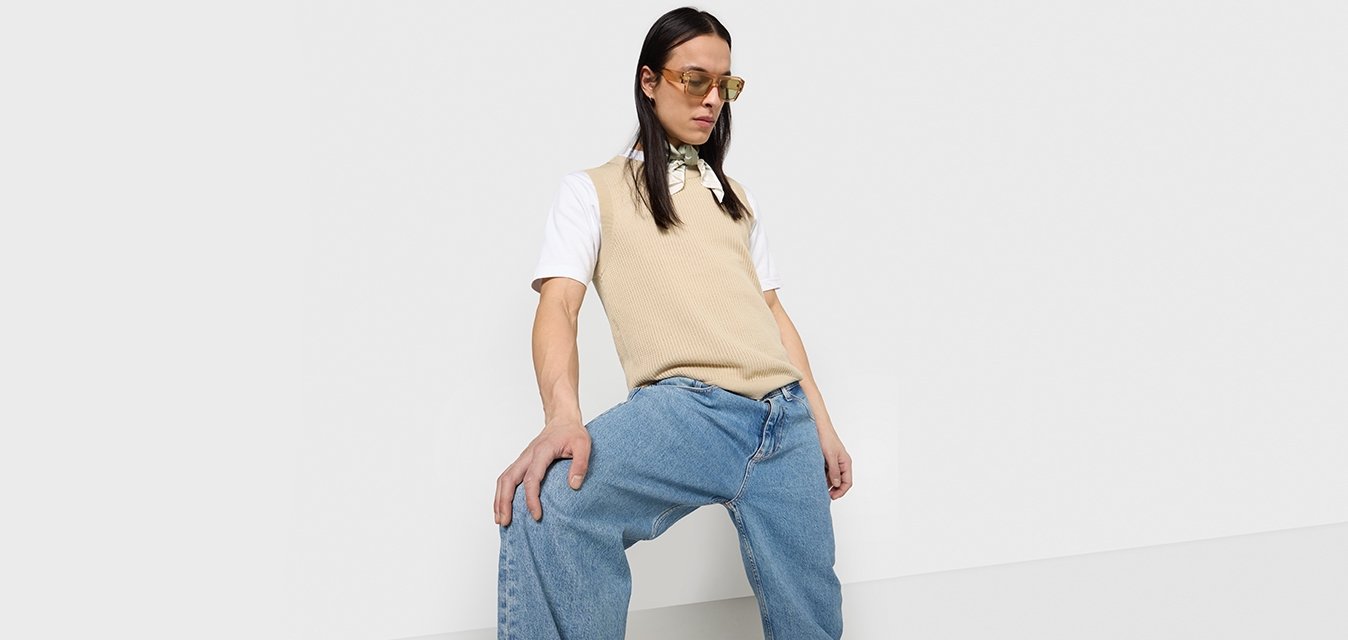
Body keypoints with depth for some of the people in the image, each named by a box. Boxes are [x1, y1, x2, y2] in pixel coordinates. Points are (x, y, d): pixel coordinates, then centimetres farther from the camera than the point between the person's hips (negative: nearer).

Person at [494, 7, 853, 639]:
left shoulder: (735, 196, 26)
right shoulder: (593, 189, 10)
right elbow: (558, 304, -4)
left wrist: (821, 422, 19)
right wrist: (563, 416, -23)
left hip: (787, 419, 5)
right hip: (686, 408, -5)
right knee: (547, 506, -35)